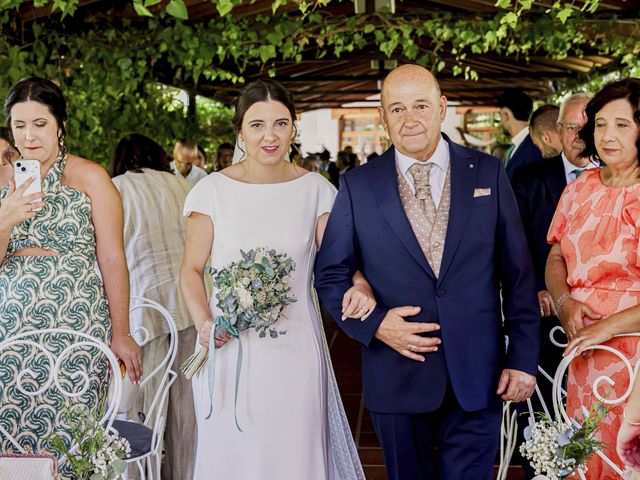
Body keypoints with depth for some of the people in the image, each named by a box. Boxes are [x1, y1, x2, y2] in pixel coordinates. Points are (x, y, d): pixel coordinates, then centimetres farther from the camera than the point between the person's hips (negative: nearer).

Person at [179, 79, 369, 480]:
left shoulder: (316, 190, 0)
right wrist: (204, 323, -13)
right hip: (228, 347, 0)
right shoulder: (213, 190, -2)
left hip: (295, 351, 1)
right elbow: (192, 270, 3)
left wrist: (359, 286, -20)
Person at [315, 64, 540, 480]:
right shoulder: (358, 186, 1)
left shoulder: (488, 173, 2)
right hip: (397, 379, 1)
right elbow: (330, 276, 4)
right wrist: (374, 324, -12)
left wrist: (524, 358, -1)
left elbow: (519, 274, 3)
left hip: (478, 378, 0)